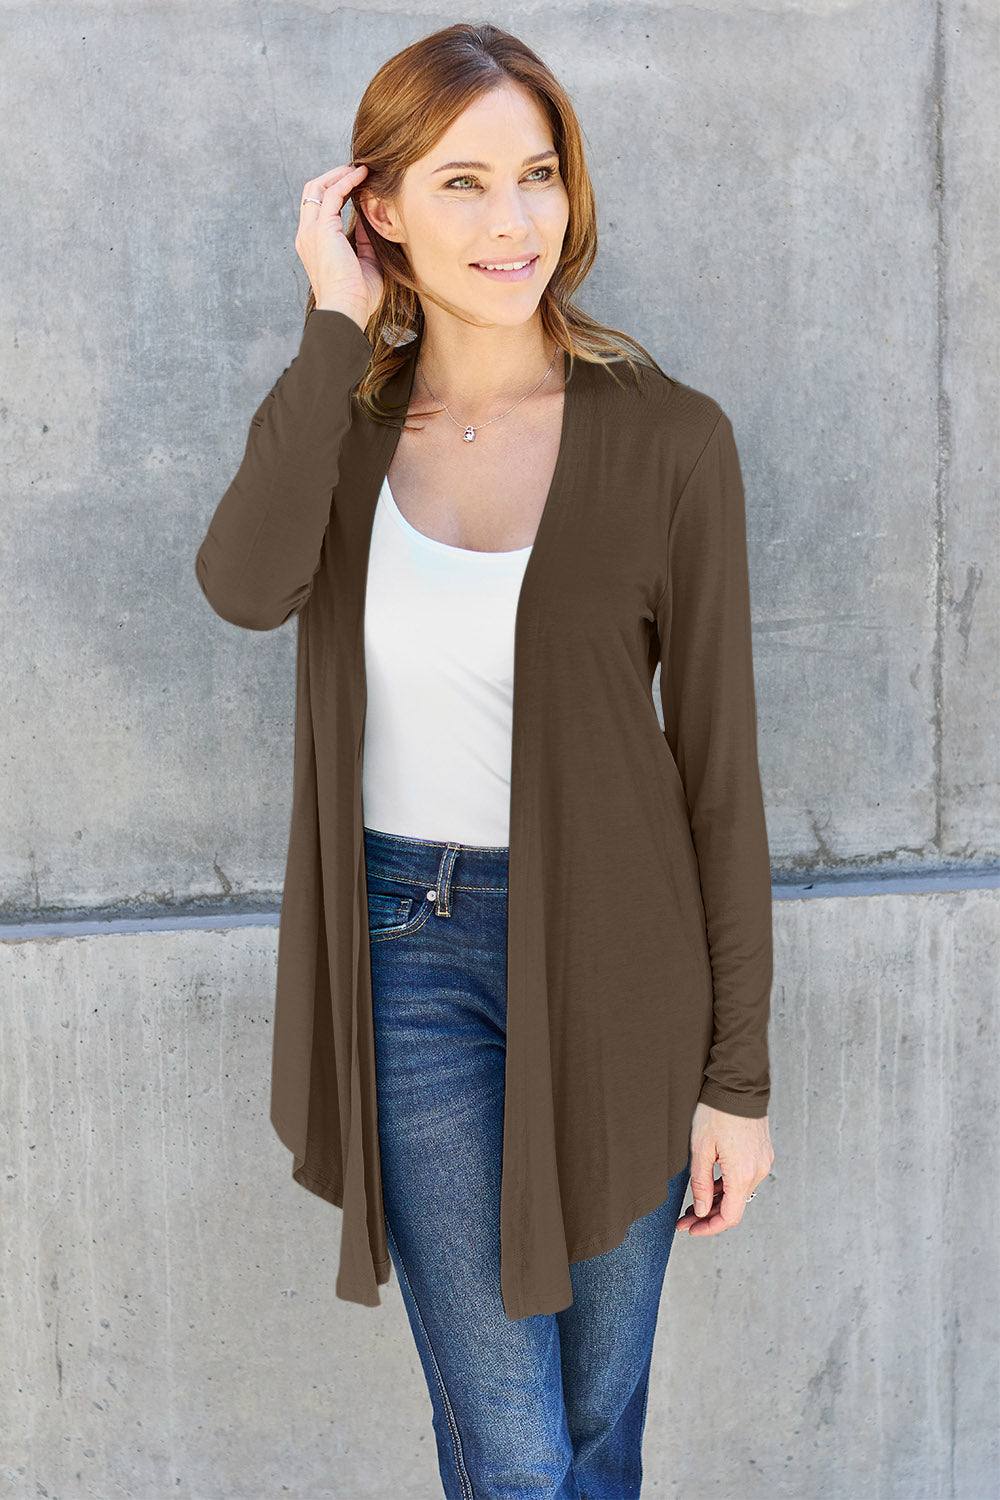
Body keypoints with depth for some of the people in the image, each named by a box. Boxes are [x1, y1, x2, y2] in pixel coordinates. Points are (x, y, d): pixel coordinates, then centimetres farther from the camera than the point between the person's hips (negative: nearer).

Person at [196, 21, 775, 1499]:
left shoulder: (668, 438, -8)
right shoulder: (337, 417, 1)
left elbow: (719, 763, -5)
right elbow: (245, 586, -22)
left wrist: (739, 1074, -4)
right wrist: (337, 326, -16)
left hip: (610, 955, -1)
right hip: (410, 950, 1)